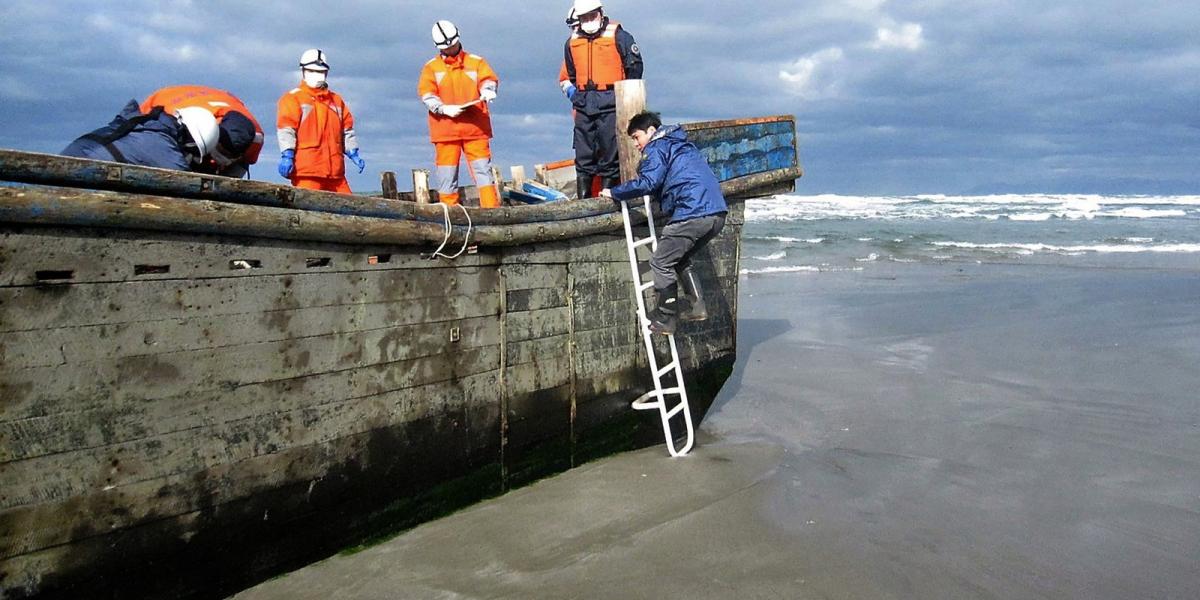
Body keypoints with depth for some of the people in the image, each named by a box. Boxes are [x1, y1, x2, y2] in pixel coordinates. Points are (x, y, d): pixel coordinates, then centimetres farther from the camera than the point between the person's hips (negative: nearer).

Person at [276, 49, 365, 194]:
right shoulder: (293, 98, 5)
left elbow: (347, 129, 23)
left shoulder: (336, 100, 23)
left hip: (334, 170, 6)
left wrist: (353, 153, 11)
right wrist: (287, 155, -18)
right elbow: (285, 128, -5)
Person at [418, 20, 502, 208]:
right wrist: (444, 108, -16)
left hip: (475, 126, 0)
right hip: (445, 128, 0)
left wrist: (487, 90, -24)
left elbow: (489, 79, 0)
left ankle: (491, 207, -5)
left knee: (482, 167, -4)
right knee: (446, 171, 0)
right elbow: (426, 94, 0)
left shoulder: (476, 62, 12)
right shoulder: (431, 67, 10)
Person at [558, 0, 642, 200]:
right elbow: (566, 74, 27)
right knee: (583, 154, 4)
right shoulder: (572, 42, 15)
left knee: (609, 152, -4)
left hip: (610, 103, -4)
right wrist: (570, 90, 14)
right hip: (584, 105, 4)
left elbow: (635, 65, 4)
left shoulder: (617, 36, 1)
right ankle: (583, 199, 8)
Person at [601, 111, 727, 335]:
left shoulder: (657, 148, 0)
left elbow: (647, 183, -13)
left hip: (693, 214, -9)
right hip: (717, 212, 9)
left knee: (661, 262, 1)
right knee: (679, 259, 23)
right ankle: (696, 305, 16)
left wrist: (614, 193, -3)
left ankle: (665, 318, 4)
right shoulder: (681, 144, 29)